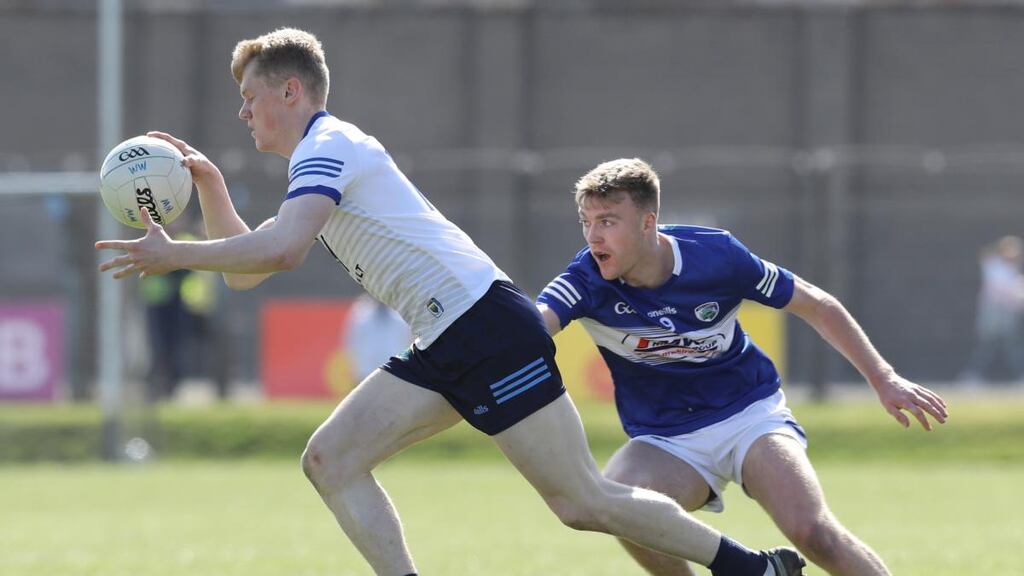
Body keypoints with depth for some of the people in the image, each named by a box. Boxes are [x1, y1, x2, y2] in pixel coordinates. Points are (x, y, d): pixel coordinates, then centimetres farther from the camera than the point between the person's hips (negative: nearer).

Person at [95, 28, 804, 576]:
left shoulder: (328, 147, -8)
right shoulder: (322, 158, 23)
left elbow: (280, 250, -26)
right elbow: (245, 271, 27)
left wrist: (173, 254, -17)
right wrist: (209, 185, 14)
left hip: (487, 328, -10)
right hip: (443, 350, 10)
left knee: (584, 502, -9)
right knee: (331, 460, 0)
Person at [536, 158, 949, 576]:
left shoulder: (717, 255, -16)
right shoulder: (587, 281, -17)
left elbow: (818, 306, -2)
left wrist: (884, 379, -1)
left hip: (750, 414, -1)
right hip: (665, 441, 1)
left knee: (813, 533, -25)